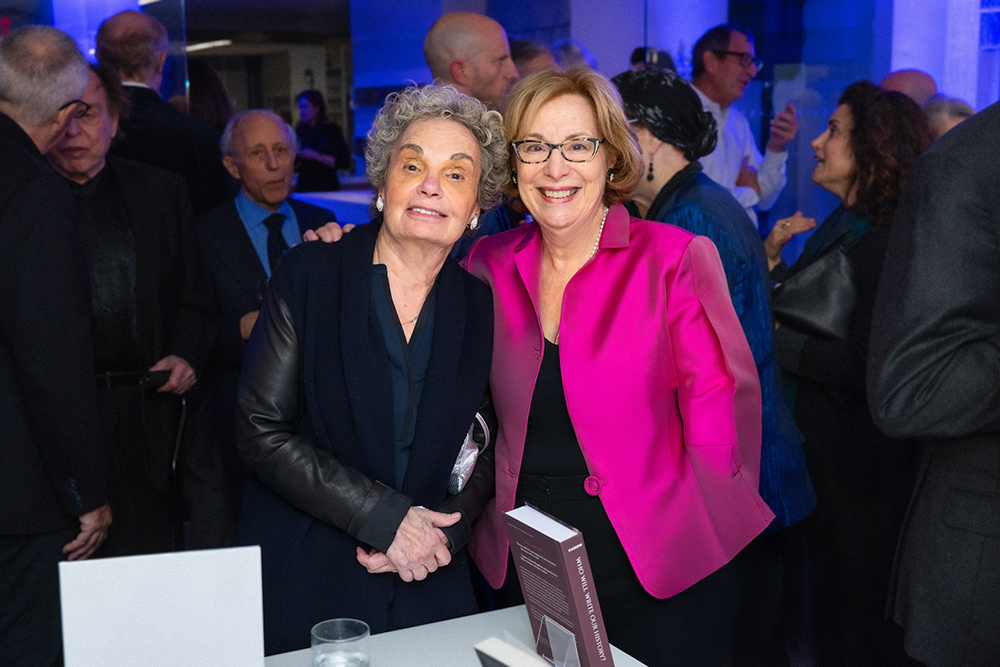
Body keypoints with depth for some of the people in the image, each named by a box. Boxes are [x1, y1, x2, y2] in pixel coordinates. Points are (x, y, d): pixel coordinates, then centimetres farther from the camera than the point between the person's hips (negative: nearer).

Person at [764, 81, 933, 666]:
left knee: (861, 619, 9)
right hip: (818, 446, 9)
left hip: (861, 462, -9)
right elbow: (797, 309, 10)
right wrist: (773, 261, -2)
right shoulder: (838, 227, 7)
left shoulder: (889, 243, -21)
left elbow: (865, 365, -26)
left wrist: (775, 340, -20)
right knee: (824, 591, 22)